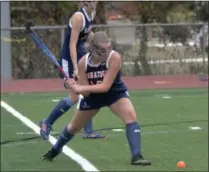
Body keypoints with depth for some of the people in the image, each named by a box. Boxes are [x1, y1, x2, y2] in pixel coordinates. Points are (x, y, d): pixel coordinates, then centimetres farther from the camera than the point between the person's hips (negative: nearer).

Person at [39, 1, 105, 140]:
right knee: (74, 97, -7)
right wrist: (75, 68, -29)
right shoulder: (78, 17, -23)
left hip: (82, 56, 8)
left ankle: (88, 131, 13)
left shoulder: (92, 14, 1)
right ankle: (47, 123, 8)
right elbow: (72, 44, -25)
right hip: (69, 58, -8)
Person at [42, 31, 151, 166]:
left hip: (115, 93, -3)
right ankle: (55, 150, 46)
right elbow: (86, 92, -19)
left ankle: (136, 156, -31)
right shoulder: (83, 62, -23)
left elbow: (105, 86, -37)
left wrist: (80, 88, -44)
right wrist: (75, 86, -41)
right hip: (93, 96, 3)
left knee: (131, 116, -31)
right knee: (74, 126, 18)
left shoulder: (115, 58, -33)